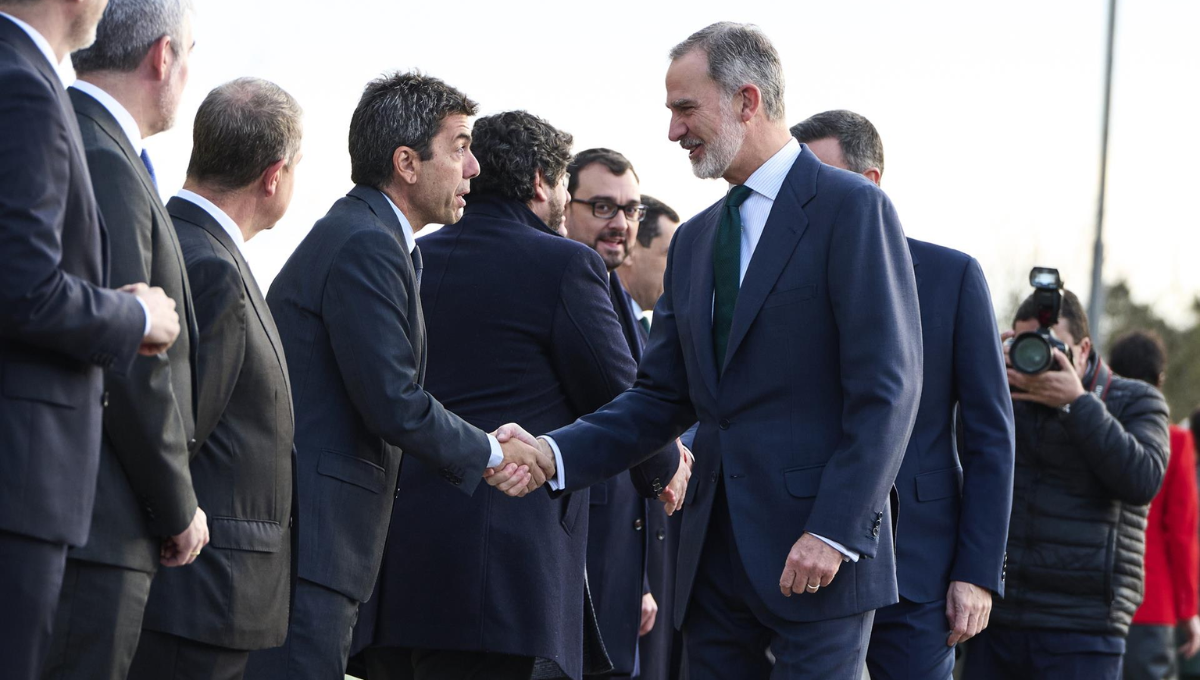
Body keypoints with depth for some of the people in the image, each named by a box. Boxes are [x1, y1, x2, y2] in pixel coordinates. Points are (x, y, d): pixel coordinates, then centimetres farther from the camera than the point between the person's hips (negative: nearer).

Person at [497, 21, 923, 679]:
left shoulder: (851, 209, -5)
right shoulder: (694, 240, 18)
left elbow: (886, 388, -11)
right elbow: (663, 397, 16)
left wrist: (833, 532, -18)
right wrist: (555, 453, -1)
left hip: (818, 556, -7)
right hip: (716, 559, 7)